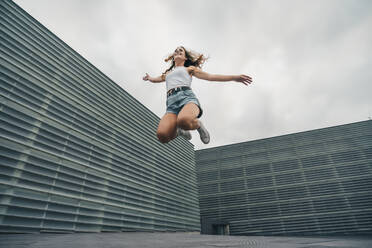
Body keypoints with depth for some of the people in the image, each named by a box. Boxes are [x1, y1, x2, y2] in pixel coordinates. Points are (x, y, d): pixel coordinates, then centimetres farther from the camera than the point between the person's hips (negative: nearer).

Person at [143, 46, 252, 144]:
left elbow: (210, 77, 18)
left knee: (183, 120, -42)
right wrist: (149, 78, 79)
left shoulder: (189, 68, 26)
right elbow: (156, 79, 60)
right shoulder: (167, 73, 38)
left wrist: (235, 77, 11)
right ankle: (180, 130, 7)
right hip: (172, 103, 3)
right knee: (162, 135, -28)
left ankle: (198, 124, -5)